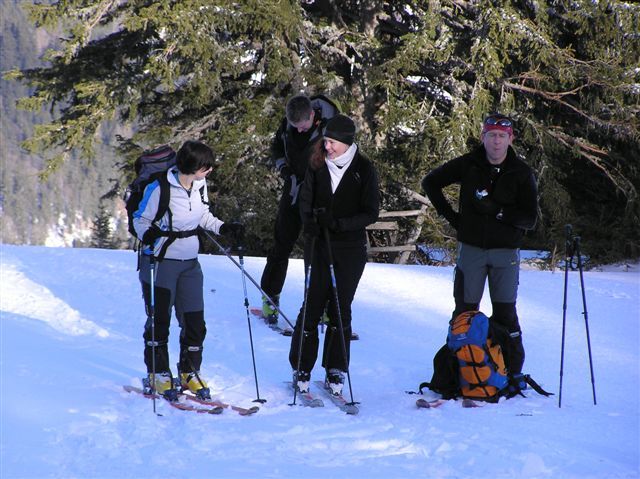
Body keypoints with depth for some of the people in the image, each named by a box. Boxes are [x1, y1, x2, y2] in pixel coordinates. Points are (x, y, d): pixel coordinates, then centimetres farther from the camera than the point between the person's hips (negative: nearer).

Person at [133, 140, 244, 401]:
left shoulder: (199, 185, 0)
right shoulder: (159, 188, -19)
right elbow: (140, 219, -9)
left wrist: (224, 228, 4)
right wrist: (149, 235, -28)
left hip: (190, 263, 6)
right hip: (160, 262, -6)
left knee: (195, 320, 5)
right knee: (159, 320, 2)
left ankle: (190, 372, 20)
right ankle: (158, 374, 15)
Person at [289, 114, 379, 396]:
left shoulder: (364, 170, -5)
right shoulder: (317, 165, 2)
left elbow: (371, 212, -5)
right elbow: (305, 200, 5)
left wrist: (340, 223, -19)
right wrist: (310, 222, -16)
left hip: (351, 248, -1)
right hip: (318, 245, 1)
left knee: (341, 309, 5)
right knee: (313, 306, -2)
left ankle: (335, 372, 13)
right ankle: (301, 369, 6)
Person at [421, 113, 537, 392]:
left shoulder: (521, 173, -2)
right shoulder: (468, 165, 1)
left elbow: (529, 219, -7)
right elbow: (430, 182, 13)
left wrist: (497, 211, -22)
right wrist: (449, 215, 5)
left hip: (505, 252, -1)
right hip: (471, 248, 1)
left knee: (505, 313, -1)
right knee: (465, 311, 2)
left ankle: (513, 371, 7)